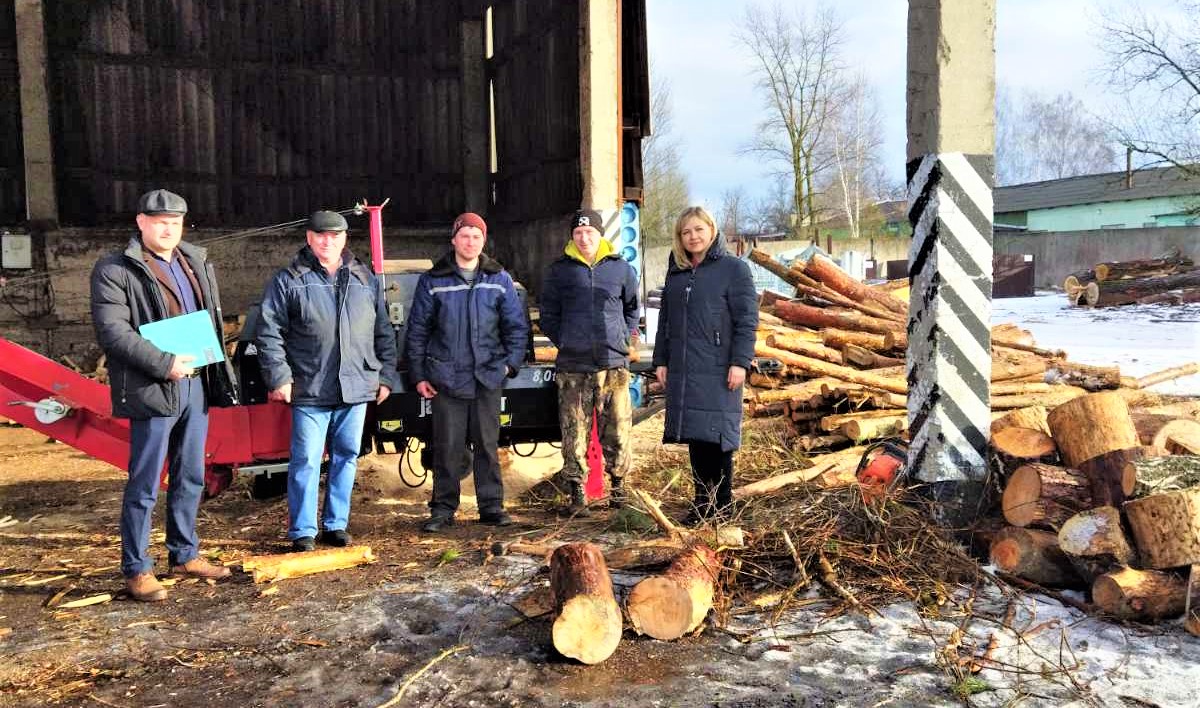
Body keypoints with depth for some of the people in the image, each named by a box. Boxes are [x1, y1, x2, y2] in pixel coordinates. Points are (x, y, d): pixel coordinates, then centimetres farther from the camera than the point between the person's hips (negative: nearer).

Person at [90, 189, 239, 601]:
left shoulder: (197, 263, 16)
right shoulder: (115, 270, -5)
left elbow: (213, 320, 21)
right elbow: (112, 331, -15)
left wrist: (216, 374, 10)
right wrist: (164, 364, -22)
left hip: (196, 384, 7)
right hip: (153, 390, -7)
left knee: (190, 479, 14)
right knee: (144, 485, -1)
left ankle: (184, 555, 27)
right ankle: (136, 569, 10)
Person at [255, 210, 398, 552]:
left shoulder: (366, 280, 11)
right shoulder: (288, 281, 0)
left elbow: (384, 332, 15)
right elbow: (268, 333, -3)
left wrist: (386, 376, 10)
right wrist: (279, 377, -10)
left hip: (356, 389, 4)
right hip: (309, 391, -4)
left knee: (346, 457, 10)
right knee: (306, 460, -1)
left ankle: (335, 524, 23)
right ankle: (302, 531, 10)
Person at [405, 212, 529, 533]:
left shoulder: (499, 279, 7)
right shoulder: (433, 281, 3)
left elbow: (517, 325, 11)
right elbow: (417, 330, 5)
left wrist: (511, 362, 0)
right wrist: (418, 375, 1)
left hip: (487, 377, 1)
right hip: (445, 378, -1)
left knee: (488, 444, 6)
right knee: (447, 447, 2)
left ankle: (491, 506, 16)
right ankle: (443, 509, 12)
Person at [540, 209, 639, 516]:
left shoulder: (621, 269, 8)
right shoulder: (559, 271, 6)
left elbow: (632, 307, 22)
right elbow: (548, 315, 13)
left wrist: (626, 338, 11)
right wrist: (565, 342, 3)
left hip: (614, 363, 1)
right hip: (573, 366, -1)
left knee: (618, 429, 3)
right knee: (574, 433, 0)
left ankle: (618, 484, 20)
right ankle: (577, 493, 9)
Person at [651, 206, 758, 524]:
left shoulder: (733, 268, -1)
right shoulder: (676, 273, 17)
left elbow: (747, 319, -6)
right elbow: (665, 320, 22)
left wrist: (740, 362, -13)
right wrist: (661, 361, 16)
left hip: (717, 370, -5)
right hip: (682, 371, 6)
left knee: (716, 435, -4)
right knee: (694, 437, 7)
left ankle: (721, 505, 6)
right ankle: (703, 502, 16)